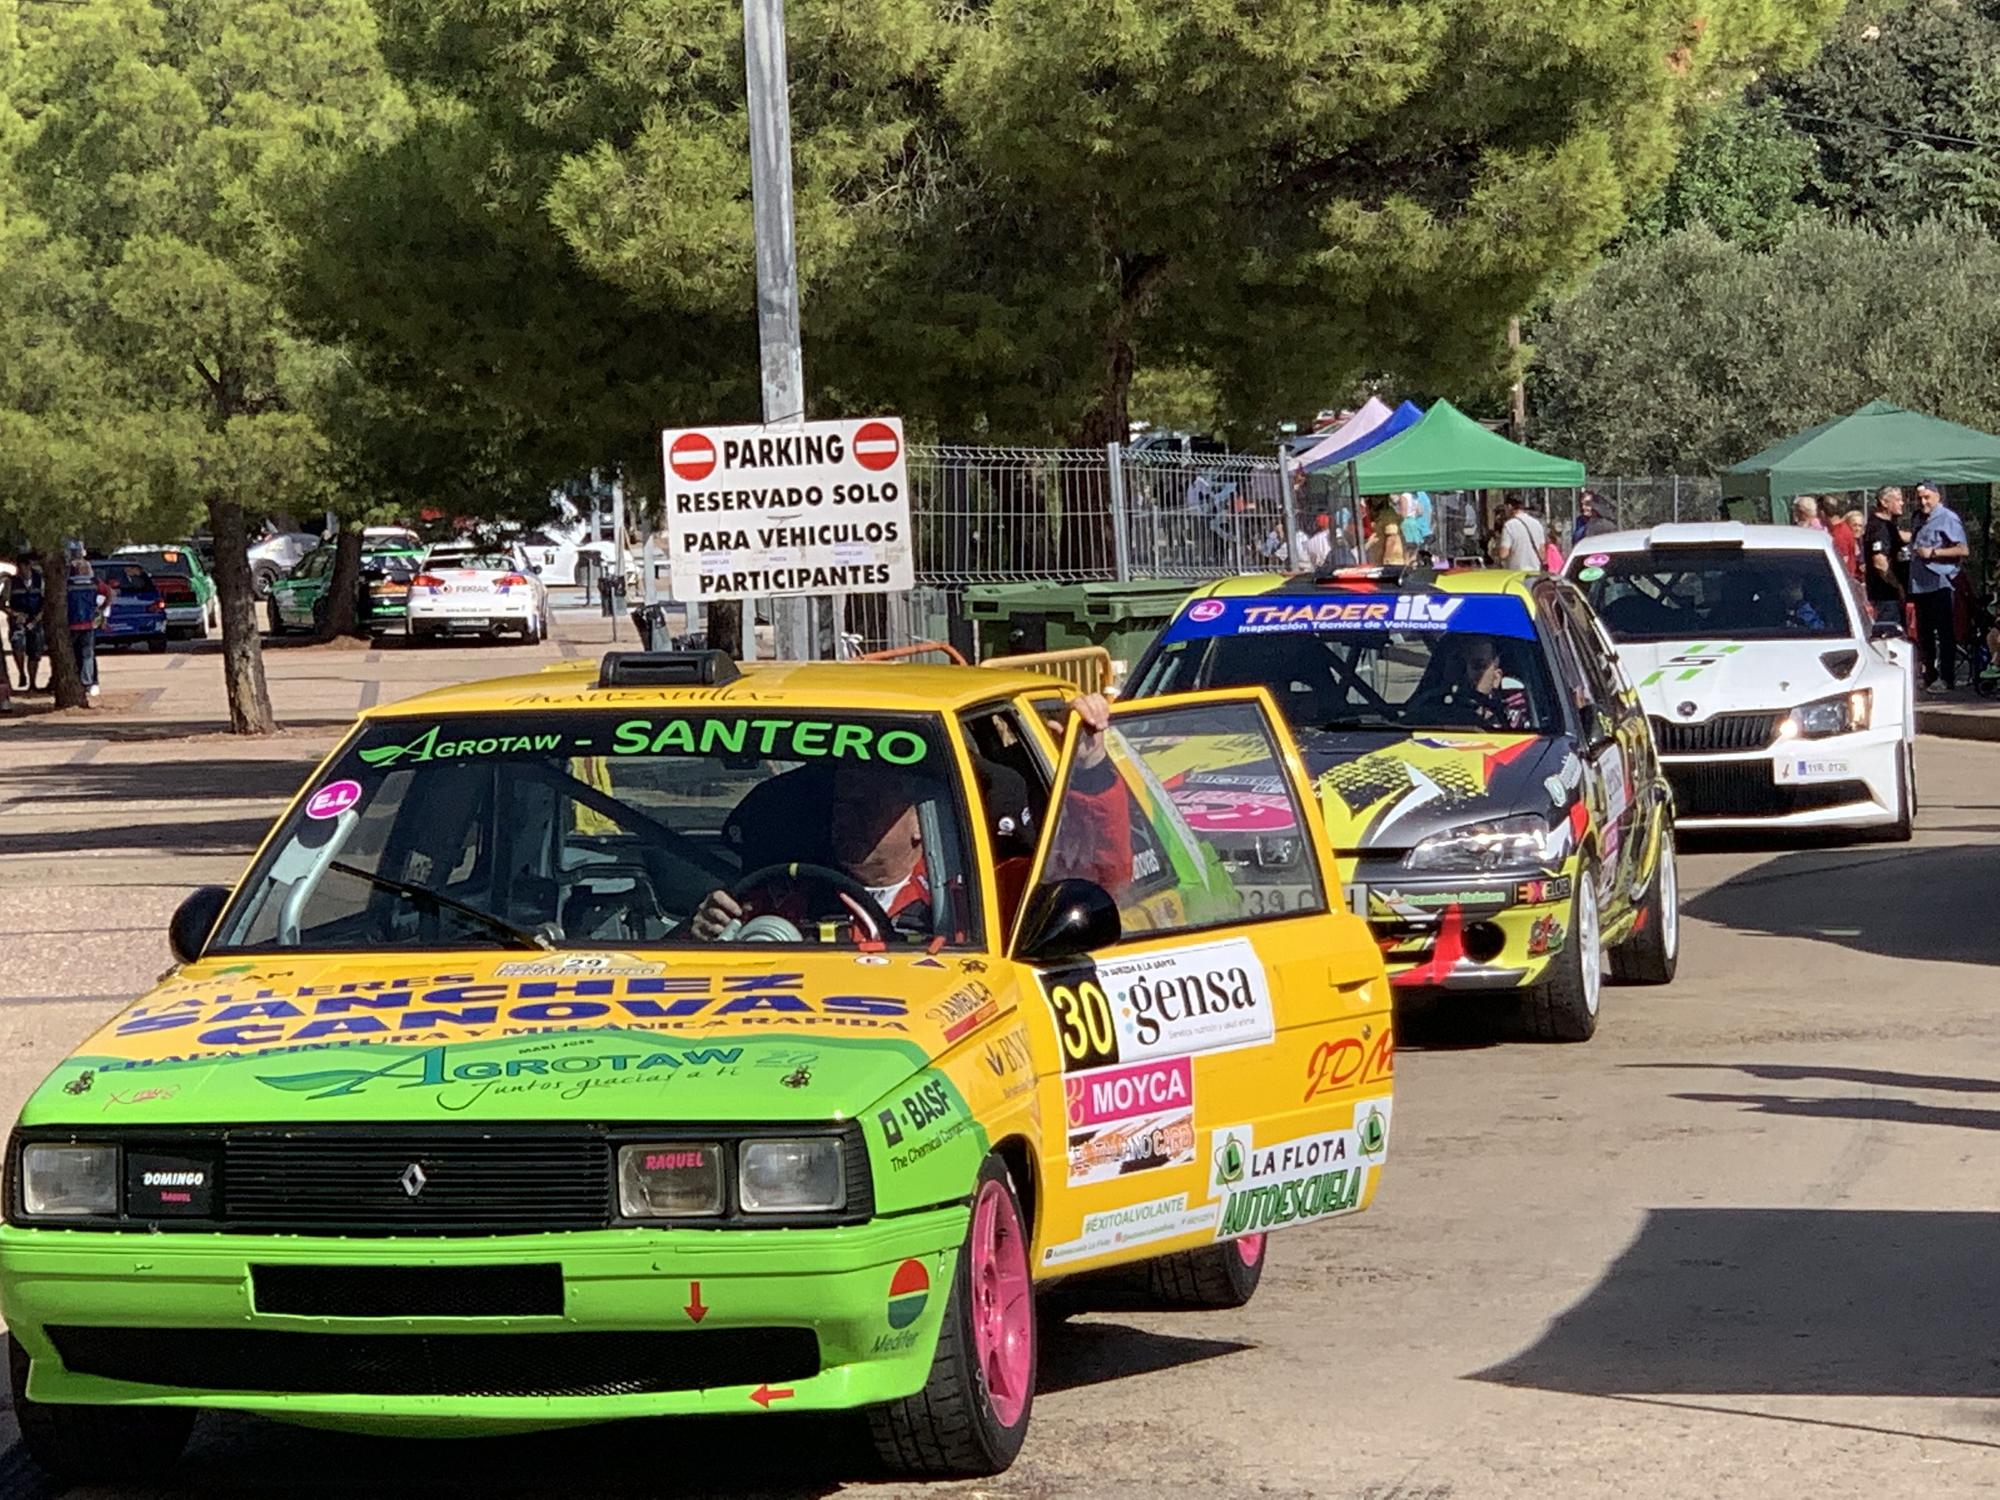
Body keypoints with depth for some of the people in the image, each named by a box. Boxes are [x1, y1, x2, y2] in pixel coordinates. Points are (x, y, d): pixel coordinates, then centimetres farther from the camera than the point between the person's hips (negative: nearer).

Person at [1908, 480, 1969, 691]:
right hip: (1920, 585, 9)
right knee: (1924, 633, 13)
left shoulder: (1947, 519, -8)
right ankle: (1929, 675, 22)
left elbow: (1962, 550, -16)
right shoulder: (1922, 521, 18)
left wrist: (1932, 553, -18)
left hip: (1940, 584, -9)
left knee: (1945, 633, -5)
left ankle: (1947, 678, -4)